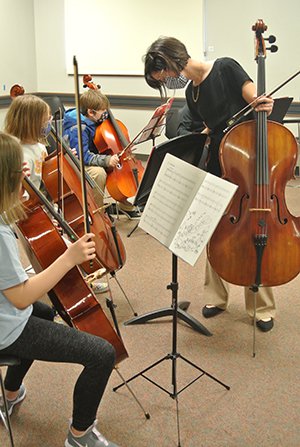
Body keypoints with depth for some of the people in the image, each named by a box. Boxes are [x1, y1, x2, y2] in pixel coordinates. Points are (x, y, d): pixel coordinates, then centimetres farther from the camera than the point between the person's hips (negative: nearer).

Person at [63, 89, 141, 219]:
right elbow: (82, 155, -33)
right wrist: (106, 160, -41)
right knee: (98, 172, -38)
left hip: (90, 160, 9)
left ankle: (126, 205, 14)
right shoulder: (78, 129, -25)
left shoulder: (94, 121, 2)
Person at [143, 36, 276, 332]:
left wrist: (264, 106, -32)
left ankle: (262, 307, 17)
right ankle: (216, 297, 28)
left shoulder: (225, 68, -7)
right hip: (217, 168, 6)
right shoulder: (192, 94, 11)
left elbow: (255, 102, -10)